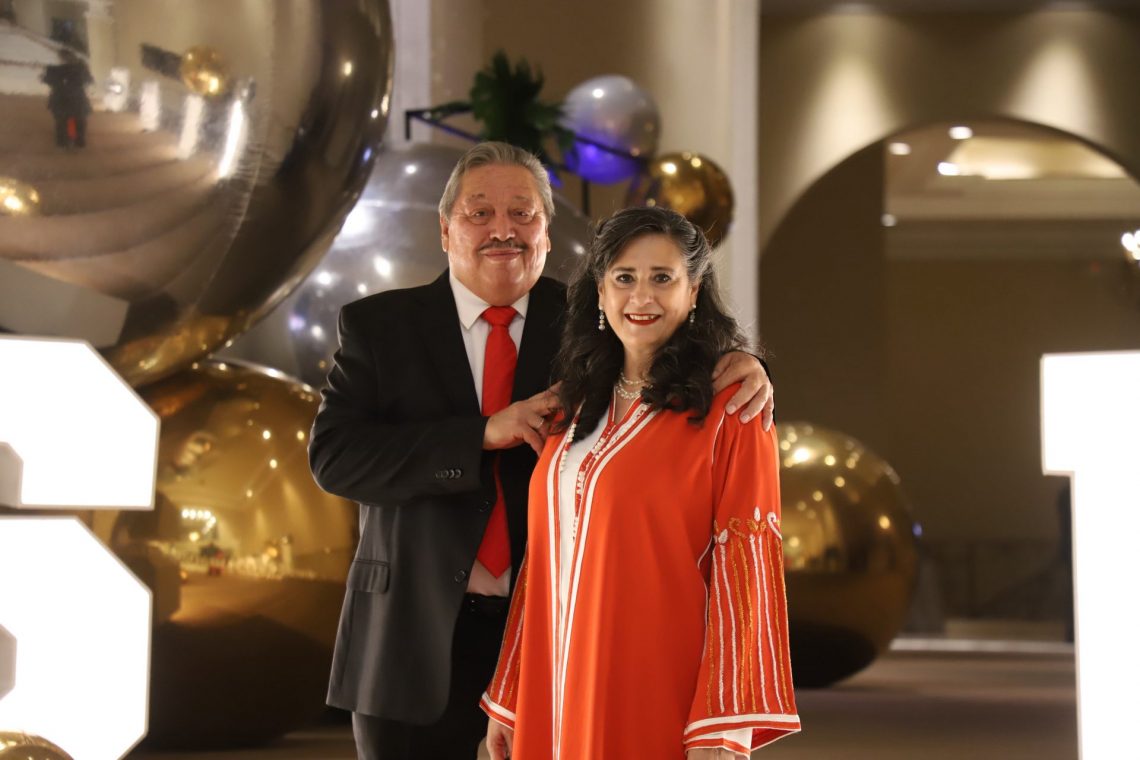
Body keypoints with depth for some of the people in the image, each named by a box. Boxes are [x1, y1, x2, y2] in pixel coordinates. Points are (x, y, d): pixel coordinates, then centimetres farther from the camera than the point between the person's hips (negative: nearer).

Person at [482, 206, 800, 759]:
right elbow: (547, 555, 12)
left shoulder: (727, 409, -7)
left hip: (659, 707, -5)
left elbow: (743, 566, -12)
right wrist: (509, 700, 10)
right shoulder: (577, 407, 11)